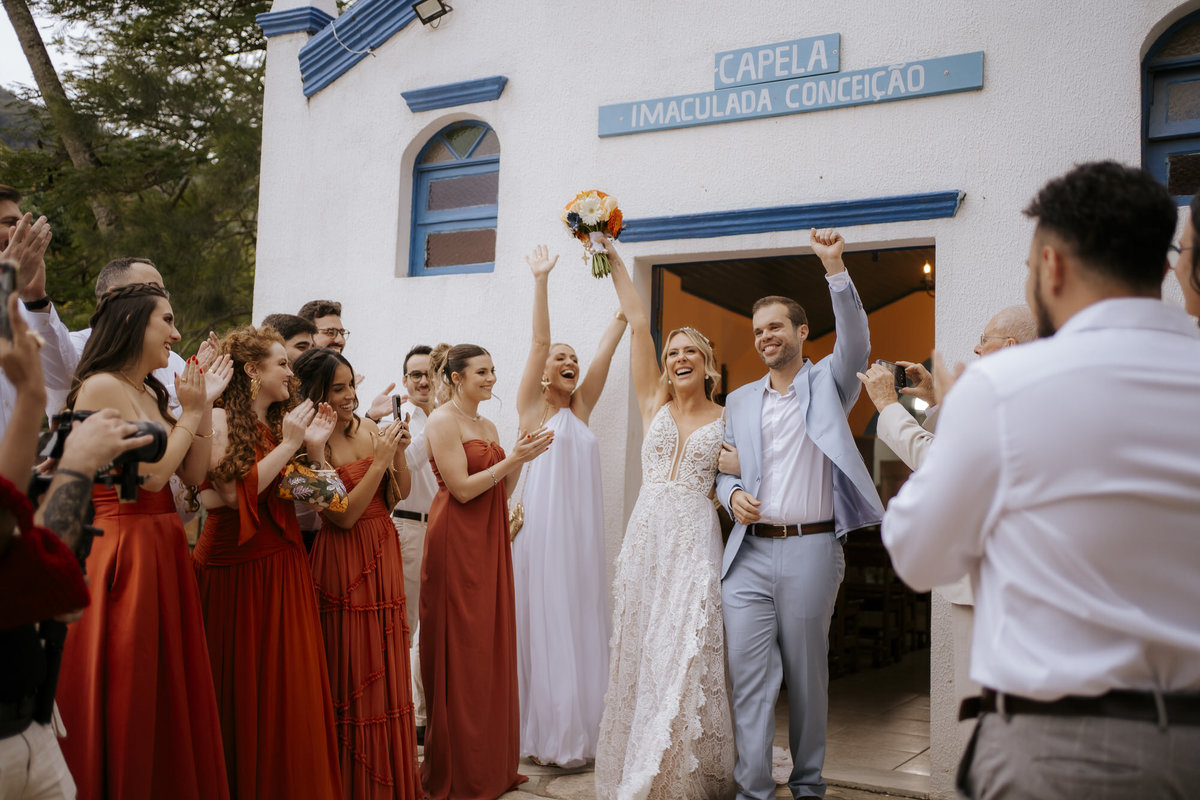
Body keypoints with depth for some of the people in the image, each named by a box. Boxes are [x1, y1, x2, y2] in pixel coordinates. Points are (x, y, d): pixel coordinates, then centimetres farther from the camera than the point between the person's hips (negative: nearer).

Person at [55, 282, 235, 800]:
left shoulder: (149, 393, 14)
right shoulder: (102, 388, -13)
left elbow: (194, 474, 9)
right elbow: (152, 475, -19)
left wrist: (205, 405, 5)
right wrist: (191, 413, -8)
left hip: (162, 548, 9)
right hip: (122, 552, -9)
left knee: (166, 693, 14)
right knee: (122, 694, 1)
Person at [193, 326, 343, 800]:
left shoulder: (284, 420, 11)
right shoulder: (221, 421, -8)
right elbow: (236, 494, -17)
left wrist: (315, 448, -4)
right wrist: (287, 445, -15)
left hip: (284, 561, 6)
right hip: (236, 561, -6)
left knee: (292, 683, 8)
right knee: (243, 687, 3)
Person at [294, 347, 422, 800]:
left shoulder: (369, 429, 6)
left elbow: (401, 492, 9)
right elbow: (344, 515, -18)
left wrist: (398, 451, -7)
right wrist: (380, 459, -18)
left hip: (384, 554, 6)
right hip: (345, 562, -6)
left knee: (389, 665, 12)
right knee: (353, 669, 2)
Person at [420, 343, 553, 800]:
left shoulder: (488, 427, 16)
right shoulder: (442, 421, -8)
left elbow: (501, 491, 14)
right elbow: (462, 489, -15)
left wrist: (519, 458, -1)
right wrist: (515, 459, -15)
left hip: (490, 541, 8)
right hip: (456, 541, -8)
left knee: (492, 649, 9)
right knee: (459, 654, -1)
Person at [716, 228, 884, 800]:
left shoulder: (826, 384, 6)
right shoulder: (740, 400, 16)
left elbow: (855, 341, -13)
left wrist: (834, 267, -22)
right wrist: (732, 494, -4)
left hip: (811, 549, -3)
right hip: (749, 552, 3)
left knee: (807, 673, 6)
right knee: (748, 675, -2)